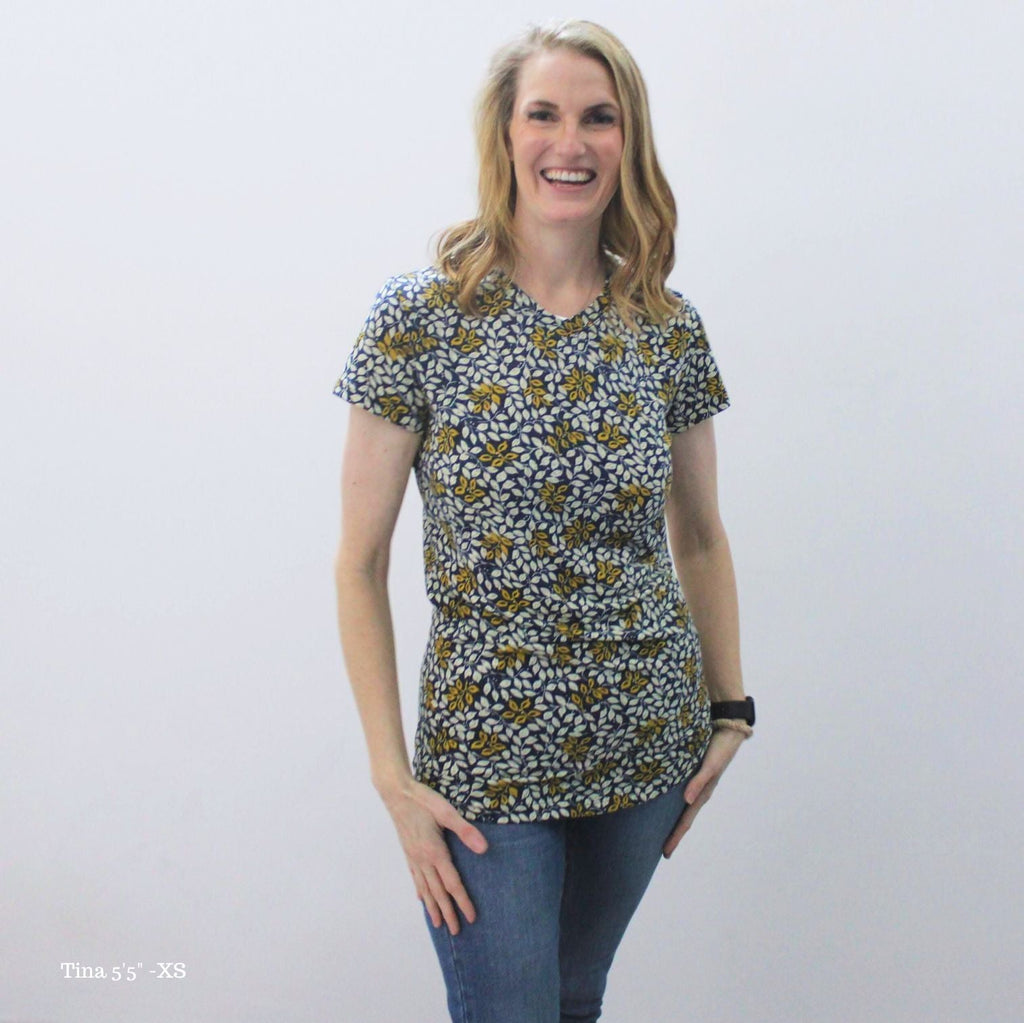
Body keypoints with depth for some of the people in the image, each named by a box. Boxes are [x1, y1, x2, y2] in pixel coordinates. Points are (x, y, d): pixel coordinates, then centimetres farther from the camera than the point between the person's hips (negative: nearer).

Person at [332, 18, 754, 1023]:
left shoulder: (668, 329, 0)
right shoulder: (419, 318, -11)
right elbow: (360, 565, -7)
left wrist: (729, 708, 9)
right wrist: (393, 778, -10)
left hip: (645, 744, 4)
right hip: (487, 757, -4)